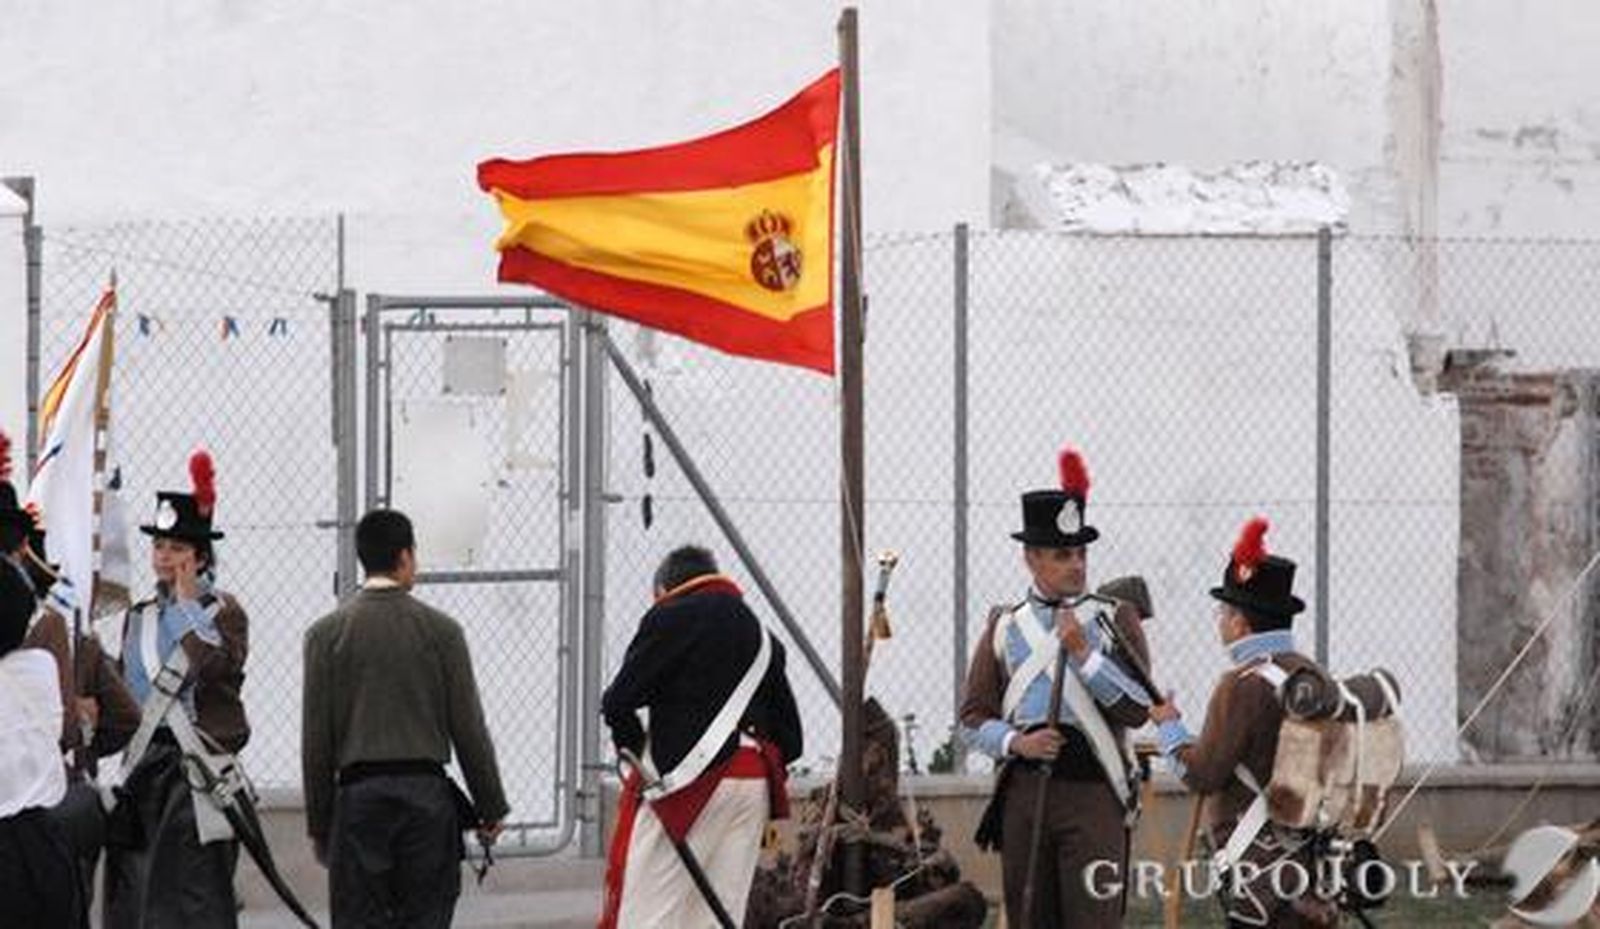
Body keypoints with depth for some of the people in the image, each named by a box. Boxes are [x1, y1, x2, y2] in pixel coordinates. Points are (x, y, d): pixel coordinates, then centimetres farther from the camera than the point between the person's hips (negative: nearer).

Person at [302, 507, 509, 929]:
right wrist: (490, 808, 10)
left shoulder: (326, 634, 0)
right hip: (427, 795, 0)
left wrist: (319, 823, 7)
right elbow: (469, 729, 1)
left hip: (358, 797, 0)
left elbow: (316, 740, 1)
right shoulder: (440, 630, -1)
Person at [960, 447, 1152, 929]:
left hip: (1092, 787, -3)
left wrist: (1083, 654, -13)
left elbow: (1139, 708, -4)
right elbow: (973, 718, 10)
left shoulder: (1113, 619, 6)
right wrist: (1016, 742, -9)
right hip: (1024, 790, 3)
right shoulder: (1005, 627, 12)